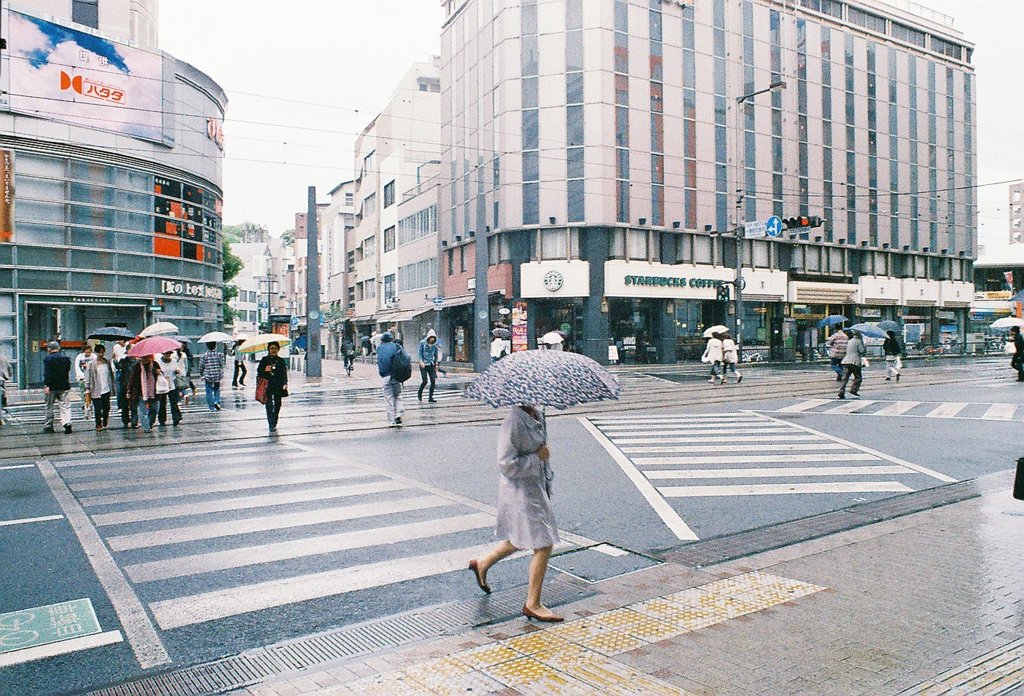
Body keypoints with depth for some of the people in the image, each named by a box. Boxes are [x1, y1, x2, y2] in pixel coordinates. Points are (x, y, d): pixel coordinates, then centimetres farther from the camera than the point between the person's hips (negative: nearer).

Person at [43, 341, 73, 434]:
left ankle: (48, 426, 16)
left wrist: (46, 385, -16)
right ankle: (67, 422, -18)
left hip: (51, 387, -2)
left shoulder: (47, 359, -6)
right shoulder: (66, 358, 5)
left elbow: (46, 373, -14)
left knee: (49, 407, 9)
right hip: (64, 386, 2)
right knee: (65, 406, 0)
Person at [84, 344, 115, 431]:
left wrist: (112, 387, 12)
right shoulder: (92, 363, -4)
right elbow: (88, 377, -4)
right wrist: (87, 390, -8)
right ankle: (98, 425, 11)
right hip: (96, 390, -4)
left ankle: (104, 424, 25)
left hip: (106, 389, 4)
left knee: (106, 408, 8)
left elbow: (111, 375, 15)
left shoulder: (107, 362, 8)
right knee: (97, 409, -2)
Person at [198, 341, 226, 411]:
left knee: (209, 392, 7)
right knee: (217, 390, 18)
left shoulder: (204, 355, -6)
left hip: (208, 376, -1)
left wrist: (202, 374, 15)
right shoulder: (219, 354, -4)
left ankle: (212, 407, 9)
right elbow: (222, 365, -3)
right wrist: (221, 375, 6)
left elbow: (201, 366, -1)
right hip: (217, 376, 1)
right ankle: (217, 402, -4)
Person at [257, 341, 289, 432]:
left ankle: (274, 423, 18)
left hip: (278, 387, 2)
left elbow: (284, 373, 9)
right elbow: (259, 371, 4)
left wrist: (284, 383, -2)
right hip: (267, 386, -2)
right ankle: (271, 425, -8)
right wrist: (265, 370, -16)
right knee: (269, 405, -9)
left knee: (277, 405, 4)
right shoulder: (264, 360, 6)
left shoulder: (281, 360, 9)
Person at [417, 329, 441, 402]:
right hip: (423, 365, -3)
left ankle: (430, 398, 2)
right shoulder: (422, 343, -4)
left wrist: (436, 364, 15)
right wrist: (421, 361, -14)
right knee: (424, 381, -9)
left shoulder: (435, 344, 5)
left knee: (433, 381, -6)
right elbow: (419, 353, -3)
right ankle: (419, 394, 18)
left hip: (431, 365, 3)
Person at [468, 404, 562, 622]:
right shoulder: (514, 421, -23)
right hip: (520, 492, -9)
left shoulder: (537, 415, 5)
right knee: (543, 545, -3)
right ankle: (532, 604, 11)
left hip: (537, 488, 9)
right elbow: (506, 464, -25)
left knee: (519, 540, 23)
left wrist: (547, 485, 19)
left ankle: (482, 564, 45)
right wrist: (537, 458, -18)